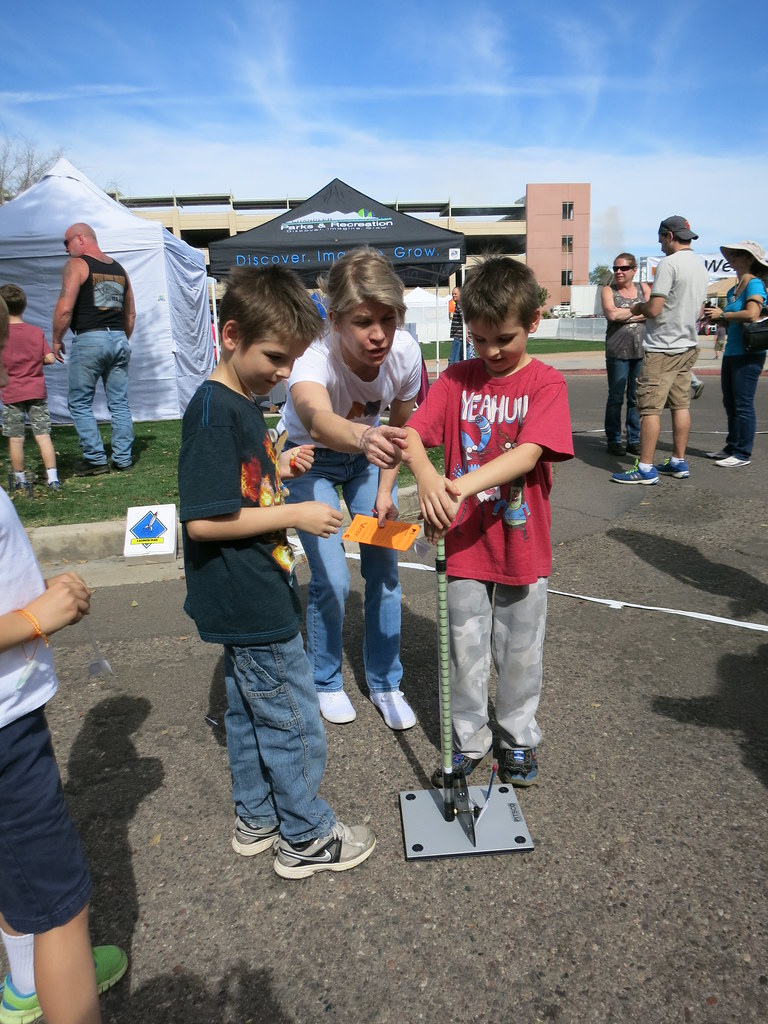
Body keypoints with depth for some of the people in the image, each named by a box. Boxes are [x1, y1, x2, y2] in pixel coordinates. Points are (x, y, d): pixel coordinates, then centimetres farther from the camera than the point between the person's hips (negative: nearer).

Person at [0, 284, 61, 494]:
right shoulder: (37, 332, 2)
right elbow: (50, 358, 0)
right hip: (37, 392, 2)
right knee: (43, 435, 2)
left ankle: (20, 480, 15)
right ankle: (53, 478, -1)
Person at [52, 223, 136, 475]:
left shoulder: (76, 265, -4)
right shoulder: (119, 268, 15)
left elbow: (65, 308, -13)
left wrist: (57, 340, -2)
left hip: (89, 339, -6)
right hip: (118, 339, 6)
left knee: (79, 403, 4)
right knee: (119, 403, 9)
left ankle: (95, 459, 3)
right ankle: (123, 459, 12)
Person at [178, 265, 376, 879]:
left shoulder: (241, 402, 8)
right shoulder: (213, 411, -22)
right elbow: (202, 521, -25)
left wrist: (278, 469, 3)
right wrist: (294, 515, -21)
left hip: (250, 601, 10)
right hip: (252, 607, -10)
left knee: (251, 712, 22)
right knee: (295, 724, 6)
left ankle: (257, 818, 41)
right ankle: (306, 839, 26)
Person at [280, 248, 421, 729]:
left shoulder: (406, 352, -25)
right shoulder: (316, 357, -38)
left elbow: (400, 426, -6)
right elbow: (316, 417, -62)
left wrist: (385, 491, -9)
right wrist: (364, 436, -82)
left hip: (367, 456, 4)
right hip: (309, 460, -3)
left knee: (385, 570, 0)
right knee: (332, 578, -10)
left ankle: (386, 683, 21)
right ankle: (326, 682, 19)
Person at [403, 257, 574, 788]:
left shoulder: (546, 382, -8)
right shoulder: (457, 379, 0)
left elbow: (529, 454, -23)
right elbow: (412, 434, -12)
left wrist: (464, 486, -36)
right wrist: (427, 477, -33)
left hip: (522, 545, -1)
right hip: (465, 544, 2)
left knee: (520, 653, 15)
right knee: (466, 652, 12)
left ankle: (519, 738, 38)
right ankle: (469, 740, 33)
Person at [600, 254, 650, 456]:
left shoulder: (643, 288, 14)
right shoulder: (608, 290, 7)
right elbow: (611, 313, -11)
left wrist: (625, 315, -8)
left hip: (641, 350, 2)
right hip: (618, 350, -2)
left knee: (637, 397, 4)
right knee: (616, 397, -1)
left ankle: (634, 440, 12)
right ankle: (614, 440, 6)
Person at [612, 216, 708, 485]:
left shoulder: (668, 264, -15)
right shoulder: (700, 265, 13)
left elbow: (653, 309, -21)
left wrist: (638, 308, 1)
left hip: (663, 347, -9)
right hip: (688, 345, 9)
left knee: (650, 407, -6)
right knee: (681, 405, 12)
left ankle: (645, 468, -5)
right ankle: (678, 462, 19)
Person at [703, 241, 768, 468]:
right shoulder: (732, 290, 17)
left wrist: (722, 315, -12)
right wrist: (715, 318, 4)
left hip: (748, 354, -9)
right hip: (731, 353, 9)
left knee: (743, 404, -6)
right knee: (730, 403, 13)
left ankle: (743, 454, 0)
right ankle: (732, 447, 23)